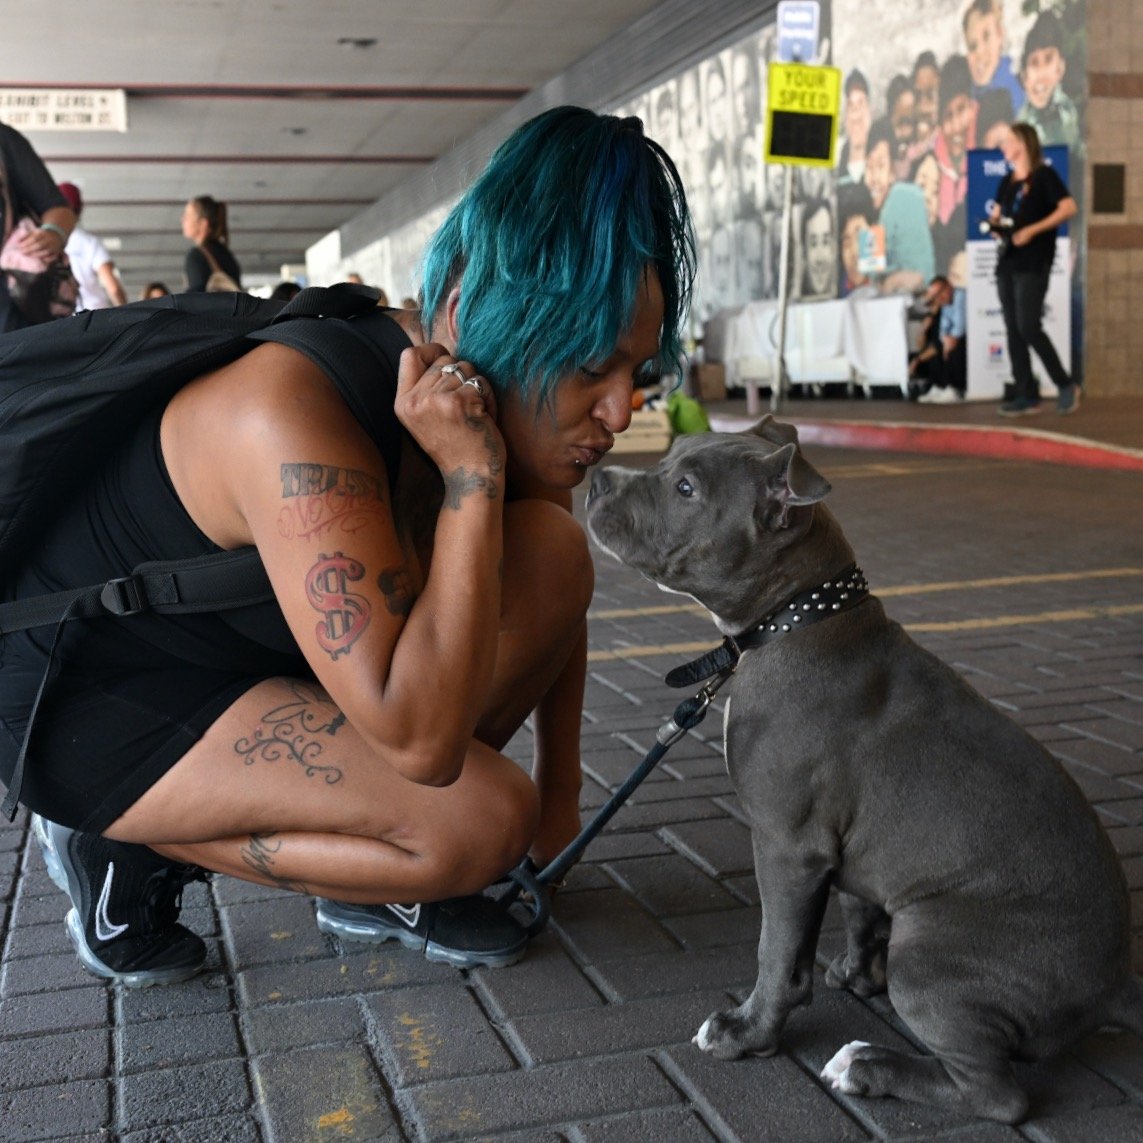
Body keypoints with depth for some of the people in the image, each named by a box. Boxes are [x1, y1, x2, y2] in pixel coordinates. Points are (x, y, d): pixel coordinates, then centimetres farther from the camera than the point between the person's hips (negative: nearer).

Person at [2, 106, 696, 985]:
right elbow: (420, 738, -37)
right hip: (92, 703, -8)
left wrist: (559, 797, 11)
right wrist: (473, 478, -38)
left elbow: (553, 595, 8)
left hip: (254, 667, 8)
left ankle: (381, 882, 5)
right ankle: (129, 851, -2)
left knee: (551, 554, -9)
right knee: (482, 823, -24)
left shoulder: (508, 405, -10)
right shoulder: (303, 417, -35)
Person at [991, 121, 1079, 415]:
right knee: (1013, 330, 2)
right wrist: (993, 225, 1)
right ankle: (1026, 395, 6)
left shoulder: (1044, 175, -4)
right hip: (1007, 261, 7)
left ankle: (1065, 385, -1)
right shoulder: (1007, 181, 16)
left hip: (1034, 262, -7)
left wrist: (1032, 230, -18)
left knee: (1028, 326, -15)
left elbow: (1069, 208, -12)